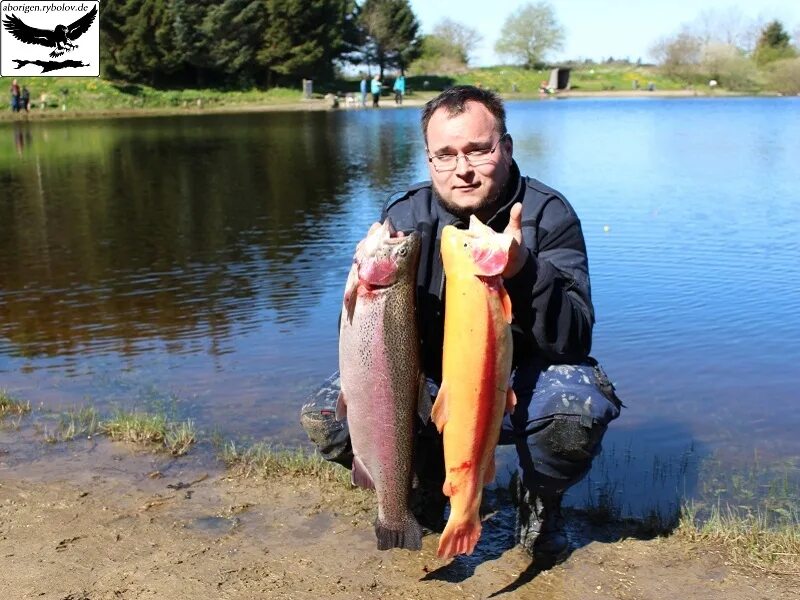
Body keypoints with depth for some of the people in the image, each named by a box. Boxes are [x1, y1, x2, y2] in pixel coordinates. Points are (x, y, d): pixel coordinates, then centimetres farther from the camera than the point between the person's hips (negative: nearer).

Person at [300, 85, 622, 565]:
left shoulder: (549, 215, -15)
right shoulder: (405, 216, -9)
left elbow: (574, 341, -24)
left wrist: (523, 270, -42)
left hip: (520, 385, -2)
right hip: (430, 385, 2)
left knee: (581, 405, -34)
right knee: (328, 415, -20)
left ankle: (540, 499, 2)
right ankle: (426, 486, 12)